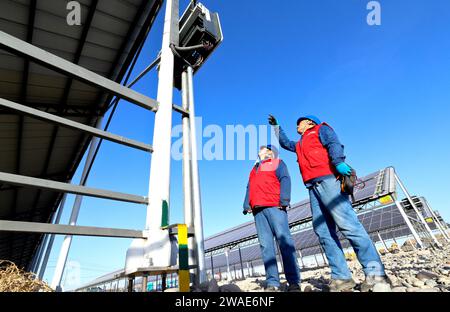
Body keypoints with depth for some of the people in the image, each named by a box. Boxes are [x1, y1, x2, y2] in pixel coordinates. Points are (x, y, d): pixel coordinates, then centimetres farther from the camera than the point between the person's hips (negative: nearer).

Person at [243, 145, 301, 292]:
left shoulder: (277, 162, 13)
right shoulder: (254, 169, 30)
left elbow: (285, 180, -2)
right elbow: (249, 189, 23)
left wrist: (284, 201, -15)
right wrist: (247, 206, 10)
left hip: (274, 206, -5)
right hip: (258, 209, 5)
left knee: (284, 240, -9)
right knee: (265, 245, -1)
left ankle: (294, 282, -3)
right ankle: (272, 283, 3)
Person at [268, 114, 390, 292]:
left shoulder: (321, 129, 15)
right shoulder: (300, 145, 34)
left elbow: (334, 144, -4)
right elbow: (285, 143, 51)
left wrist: (338, 162, -22)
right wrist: (276, 127, 51)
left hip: (327, 179, -7)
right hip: (313, 187, 7)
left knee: (347, 224, -15)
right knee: (323, 231, -2)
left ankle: (375, 274, -10)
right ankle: (341, 277, 0)